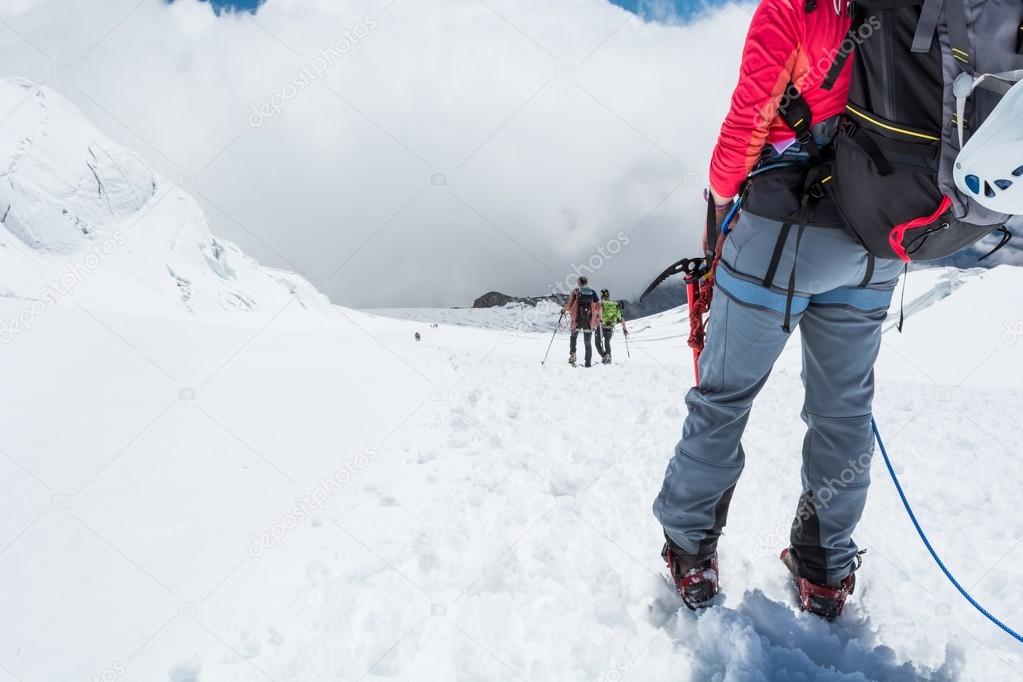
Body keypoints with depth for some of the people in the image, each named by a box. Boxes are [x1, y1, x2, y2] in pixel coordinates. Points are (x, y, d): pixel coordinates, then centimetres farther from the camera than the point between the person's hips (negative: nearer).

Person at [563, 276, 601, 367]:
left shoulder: (575, 291, 0)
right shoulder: (592, 292, 6)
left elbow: (569, 305, -7)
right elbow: (598, 306, 1)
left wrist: (564, 309, 14)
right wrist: (598, 317, 17)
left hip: (577, 320, -1)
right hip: (589, 321, 1)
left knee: (573, 337, 21)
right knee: (588, 342, 12)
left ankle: (572, 354, -3)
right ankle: (588, 363, 10)